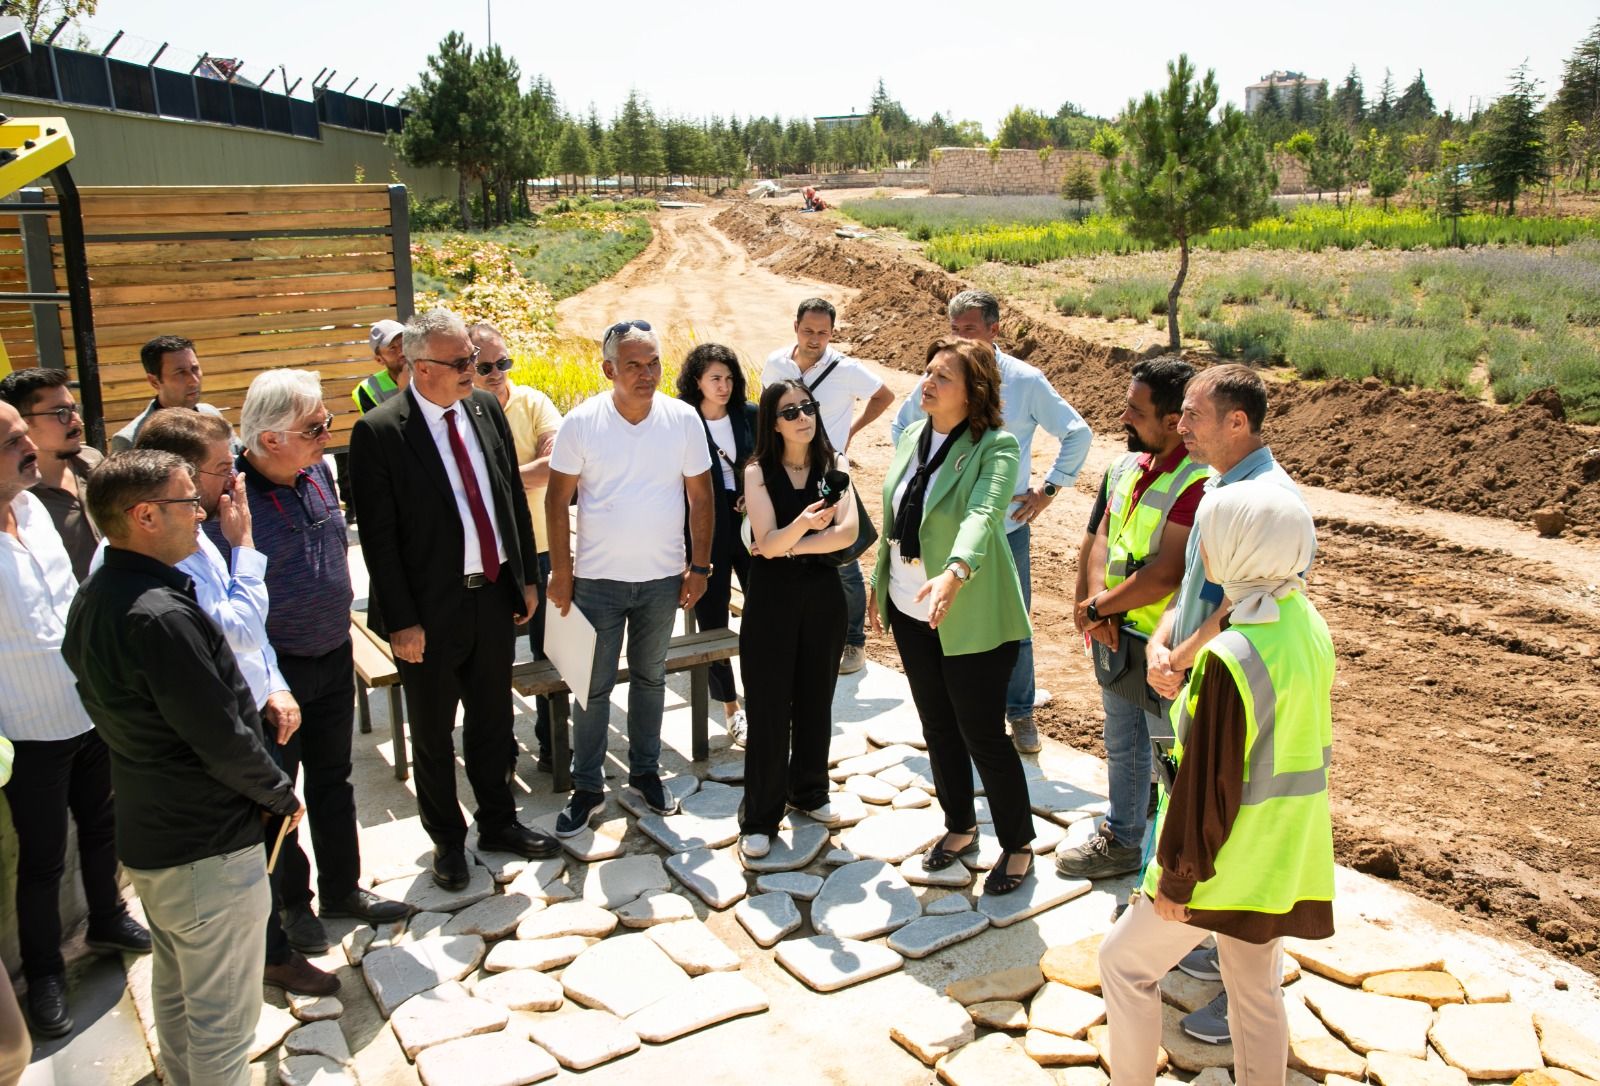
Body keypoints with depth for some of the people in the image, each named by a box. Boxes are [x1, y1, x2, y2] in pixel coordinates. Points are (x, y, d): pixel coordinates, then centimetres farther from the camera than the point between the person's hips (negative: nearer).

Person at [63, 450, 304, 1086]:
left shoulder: (92, 599, 2)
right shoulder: (161, 616, -29)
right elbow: (223, 738, -26)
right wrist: (281, 796, -8)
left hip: (145, 834, 10)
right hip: (207, 849, -10)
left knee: (175, 987, 26)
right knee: (223, 1020, 7)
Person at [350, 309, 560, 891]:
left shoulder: (486, 408, 1)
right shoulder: (378, 432, -16)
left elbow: (514, 497, 9)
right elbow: (378, 537, -14)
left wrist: (527, 577, 9)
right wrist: (402, 621, -14)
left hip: (494, 596, 5)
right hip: (431, 608, -5)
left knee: (493, 720, 19)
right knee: (433, 734, 13)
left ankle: (498, 822, 39)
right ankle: (447, 840, 33)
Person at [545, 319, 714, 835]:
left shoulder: (684, 419, -6)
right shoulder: (582, 421, -10)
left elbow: (700, 496, 1)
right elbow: (558, 498, -5)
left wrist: (699, 566, -1)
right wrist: (560, 571, -7)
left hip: (662, 578, 2)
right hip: (597, 579, -2)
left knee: (650, 678, 17)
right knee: (593, 686, 6)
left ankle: (645, 772, 33)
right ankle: (587, 787, 21)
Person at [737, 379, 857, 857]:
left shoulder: (832, 471, 2)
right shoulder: (759, 472, -7)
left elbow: (848, 533, -12)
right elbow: (767, 544, -17)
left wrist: (789, 545, -17)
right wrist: (803, 525, -35)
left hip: (822, 594, 3)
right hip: (772, 597, -3)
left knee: (816, 700, 14)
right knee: (769, 707, 2)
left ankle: (809, 791, 35)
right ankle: (759, 818, 12)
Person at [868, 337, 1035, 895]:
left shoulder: (996, 447, -17)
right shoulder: (911, 437, 4)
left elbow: (982, 514, -35)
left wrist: (955, 572, -51)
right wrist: (879, 583, 14)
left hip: (972, 616, -7)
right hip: (909, 611, 7)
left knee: (981, 734, 2)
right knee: (937, 727, 18)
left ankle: (1018, 845, 24)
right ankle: (960, 827, 38)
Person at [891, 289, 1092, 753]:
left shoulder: (1025, 381, -6)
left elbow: (1077, 433, 2)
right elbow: (900, 428, 17)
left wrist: (1049, 489, -1)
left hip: (1007, 526, -2)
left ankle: (1020, 713, 24)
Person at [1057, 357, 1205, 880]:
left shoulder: (1198, 482, -24)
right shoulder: (1128, 466, 4)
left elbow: (1166, 573, -27)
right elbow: (1104, 538, 4)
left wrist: (1097, 606, -16)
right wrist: (1101, 604, -13)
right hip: (1119, 638, 9)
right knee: (1122, 747, 24)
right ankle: (1121, 841, 44)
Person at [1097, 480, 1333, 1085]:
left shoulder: (1230, 658, -28)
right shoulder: (1308, 625, -3)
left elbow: (1208, 784, -22)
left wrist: (1176, 880, -12)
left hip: (1231, 859, -8)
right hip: (1286, 853, 8)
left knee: (1125, 963, 12)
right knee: (1256, 988, 22)